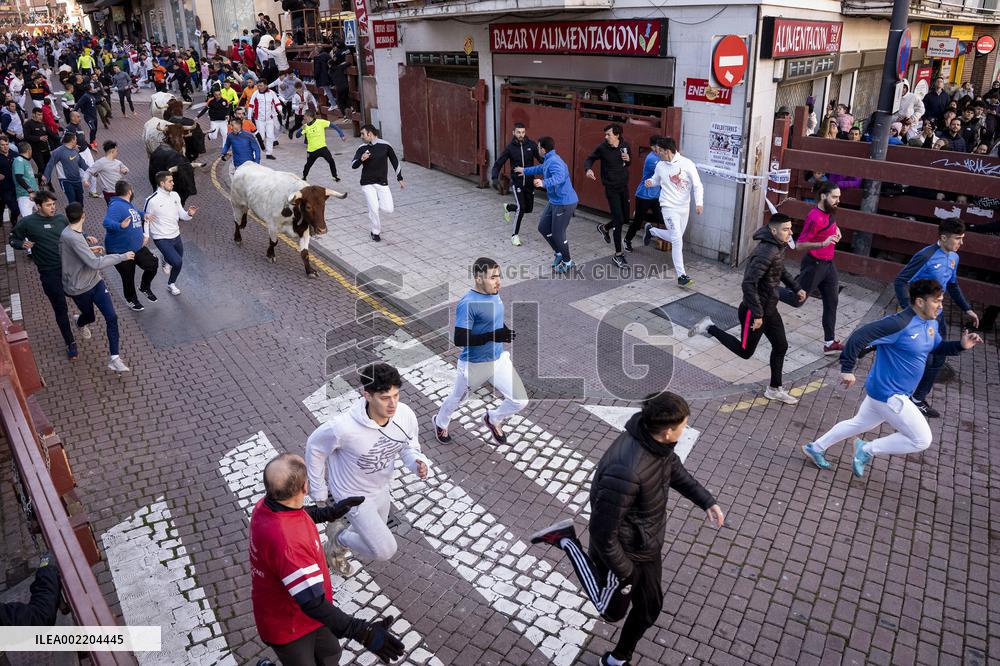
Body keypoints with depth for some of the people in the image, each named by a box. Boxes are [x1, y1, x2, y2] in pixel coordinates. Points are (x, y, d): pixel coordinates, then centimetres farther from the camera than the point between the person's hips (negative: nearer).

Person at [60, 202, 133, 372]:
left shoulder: (68, 233, 0)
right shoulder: (72, 238, -28)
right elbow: (95, 263, -33)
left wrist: (89, 250, 15)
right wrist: (123, 256, -27)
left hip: (95, 282, 7)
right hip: (79, 289, -7)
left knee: (111, 317, -6)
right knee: (90, 317, 19)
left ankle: (114, 358, -3)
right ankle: (80, 323, 59)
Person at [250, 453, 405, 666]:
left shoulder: (269, 505, -15)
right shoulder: (287, 542, -43)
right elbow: (312, 603, -41)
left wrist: (330, 513, 14)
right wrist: (363, 633, -43)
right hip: (288, 624, -8)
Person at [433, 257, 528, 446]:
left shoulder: (494, 293, -2)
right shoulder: (468, 304, -27)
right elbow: (459, 339, -30)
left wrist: (505, 331, -2)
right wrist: (492, 336, -35)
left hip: (499, 359, 6)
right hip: (474, 365, -6)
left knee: (520, 401, 1)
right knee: (457, 400, 20)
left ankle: (493, 419, 32)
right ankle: (441, 423, 53)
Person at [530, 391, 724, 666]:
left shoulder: (654, 439, -15)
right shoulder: (626, 472, -42)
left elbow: (674, 468, 9)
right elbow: (603, 532, -31)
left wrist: (706, 501, 3)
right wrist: (624, 572, -17)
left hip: (649, 546, 8)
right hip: (623, 551, -7)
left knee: (649, 609, 23)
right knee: (612, 610, 22)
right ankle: (566, 541, 24)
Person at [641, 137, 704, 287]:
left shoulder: (687, 164, -10)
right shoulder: (660, 165, -2)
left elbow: (697, 185, -8)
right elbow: (656, 180, 17)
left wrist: (699, 203, -21)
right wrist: (650, 182, -7)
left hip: (684, 207, 2)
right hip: (669, 207, -2)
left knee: (676, 238, 18)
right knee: (677, 240, -13)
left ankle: (651, 230, 42)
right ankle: (681, 275, -10)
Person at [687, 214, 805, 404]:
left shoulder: (779, 247, 3)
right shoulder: (765, 252, -29)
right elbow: (749, 283, -33)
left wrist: (796, 288, 14)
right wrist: (757, 315, -30)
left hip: (770, 310, 9)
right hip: (754, 311, -9)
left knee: (781, 346, 14)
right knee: (745, 351, 8)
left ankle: (774, 389, 28)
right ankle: (709, 328, 20)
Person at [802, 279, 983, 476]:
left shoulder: (932, 323, 4)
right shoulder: (899, 323, -26)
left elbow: (938, 347, 22)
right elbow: (859, 337, -28)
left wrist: (961, 345, 3)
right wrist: (847, 369, -28)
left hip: (884, 392, 10)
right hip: (888, 395, -10)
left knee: (859, 424, 25)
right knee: (921, 440, -3)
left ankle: (815, 448, 38)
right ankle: (867, 450, 9)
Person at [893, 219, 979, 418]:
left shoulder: (954, 257, 6)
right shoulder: (926, 256, -20)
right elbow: (900, 282, -21)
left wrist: (967, 309, 19)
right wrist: (910, 310, -29)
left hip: (937, 315, 8)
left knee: (937, 360, 11)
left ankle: (919, 399, 25)